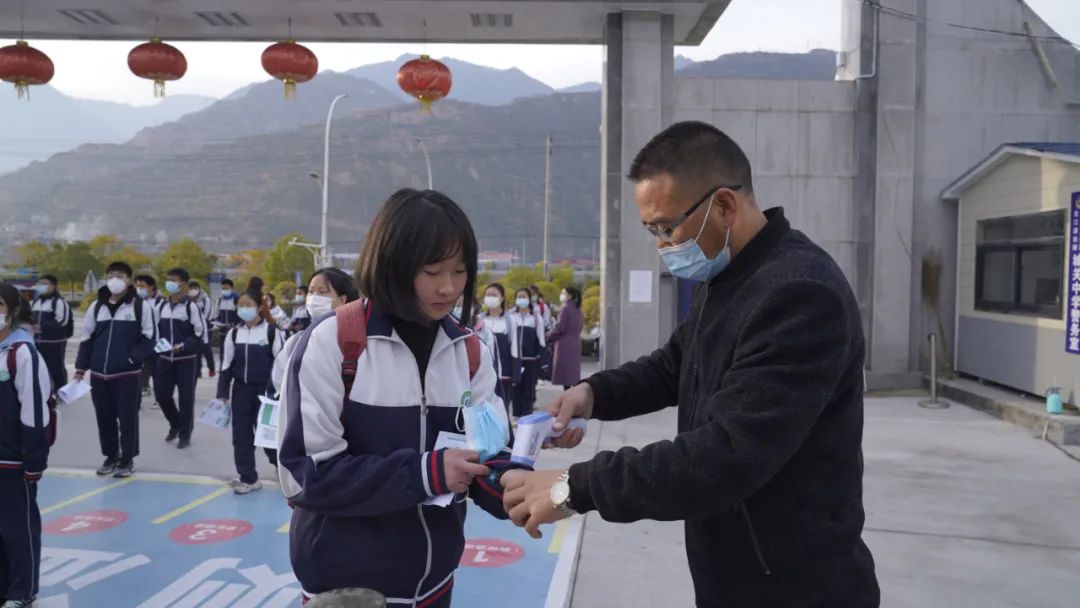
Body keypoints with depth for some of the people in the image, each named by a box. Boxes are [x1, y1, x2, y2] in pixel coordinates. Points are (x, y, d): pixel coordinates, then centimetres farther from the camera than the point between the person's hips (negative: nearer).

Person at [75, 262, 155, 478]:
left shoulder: (140, 305, -3)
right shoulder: (97, 306, 10)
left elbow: (149, 337, -3)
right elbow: (87, 338, 13)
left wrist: (133, 358, -14)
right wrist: (81, 368, 8)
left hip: (127, 374, -4)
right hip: (99, 374, 4)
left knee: (128, 417, 2)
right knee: (104, 417, 11)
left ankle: (127, 459, 14)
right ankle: (111, 456, 26)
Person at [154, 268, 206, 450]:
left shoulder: (191, 306, -8)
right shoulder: (162, 306, 10)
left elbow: (200, 332, -10)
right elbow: (157, 330, 18)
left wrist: (183, 346, -20)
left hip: (186, 359, -5)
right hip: (165, 358, 5)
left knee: (186, 397, 0)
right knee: (161, 393, 6)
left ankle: (185, 434, 13)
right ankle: (175, 423, 30)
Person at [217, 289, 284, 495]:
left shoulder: (271, 331, -6)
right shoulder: (234, 333, 6)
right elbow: (226, 365, 9)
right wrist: (222, 393, 5)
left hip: (265, 391, -4)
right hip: (241, 390, 4)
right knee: (241, 434, 5)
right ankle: (248, 478, 14)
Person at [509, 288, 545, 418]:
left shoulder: (536, 317, 2)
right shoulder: (511, 317, 4)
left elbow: (541, 339, 3)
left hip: (531, 358, -1)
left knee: (529, 388, 3)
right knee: (516, 387, 6)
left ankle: (527, 416, 10)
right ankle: (517, 415, 15)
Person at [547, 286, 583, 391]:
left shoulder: (566, 308, -13)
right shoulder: (577, 309, 12)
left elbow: (559, 327, -17)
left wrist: (549, 336, -1)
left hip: (565, 344, -8)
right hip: (575, 343, 8)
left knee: (565, 373, -6)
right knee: (573, 371, 12)